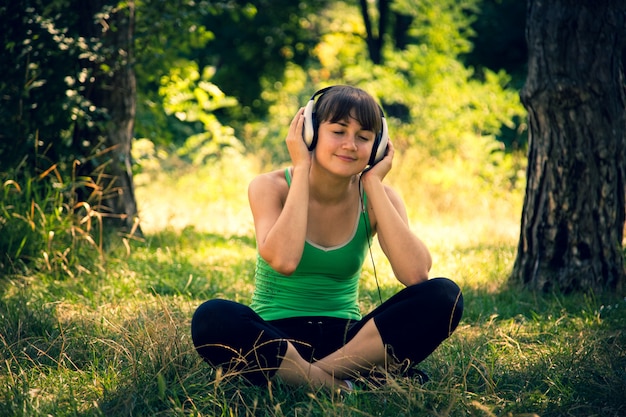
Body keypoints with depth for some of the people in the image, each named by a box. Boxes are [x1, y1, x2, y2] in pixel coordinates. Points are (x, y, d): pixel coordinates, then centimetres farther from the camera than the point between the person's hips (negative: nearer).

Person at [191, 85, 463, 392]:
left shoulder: (377, 197, 1)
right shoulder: (271, 187, -5)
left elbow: (415, 274, -18)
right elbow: (283, 261, -27)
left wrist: (373, 185, -13)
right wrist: (301, 171, -17)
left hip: (346, 340, 2)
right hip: (275, 339, -2)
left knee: (443, 295, -21)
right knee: (211, 317, -34)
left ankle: (324, 372, -23)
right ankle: (339, 388, -25)